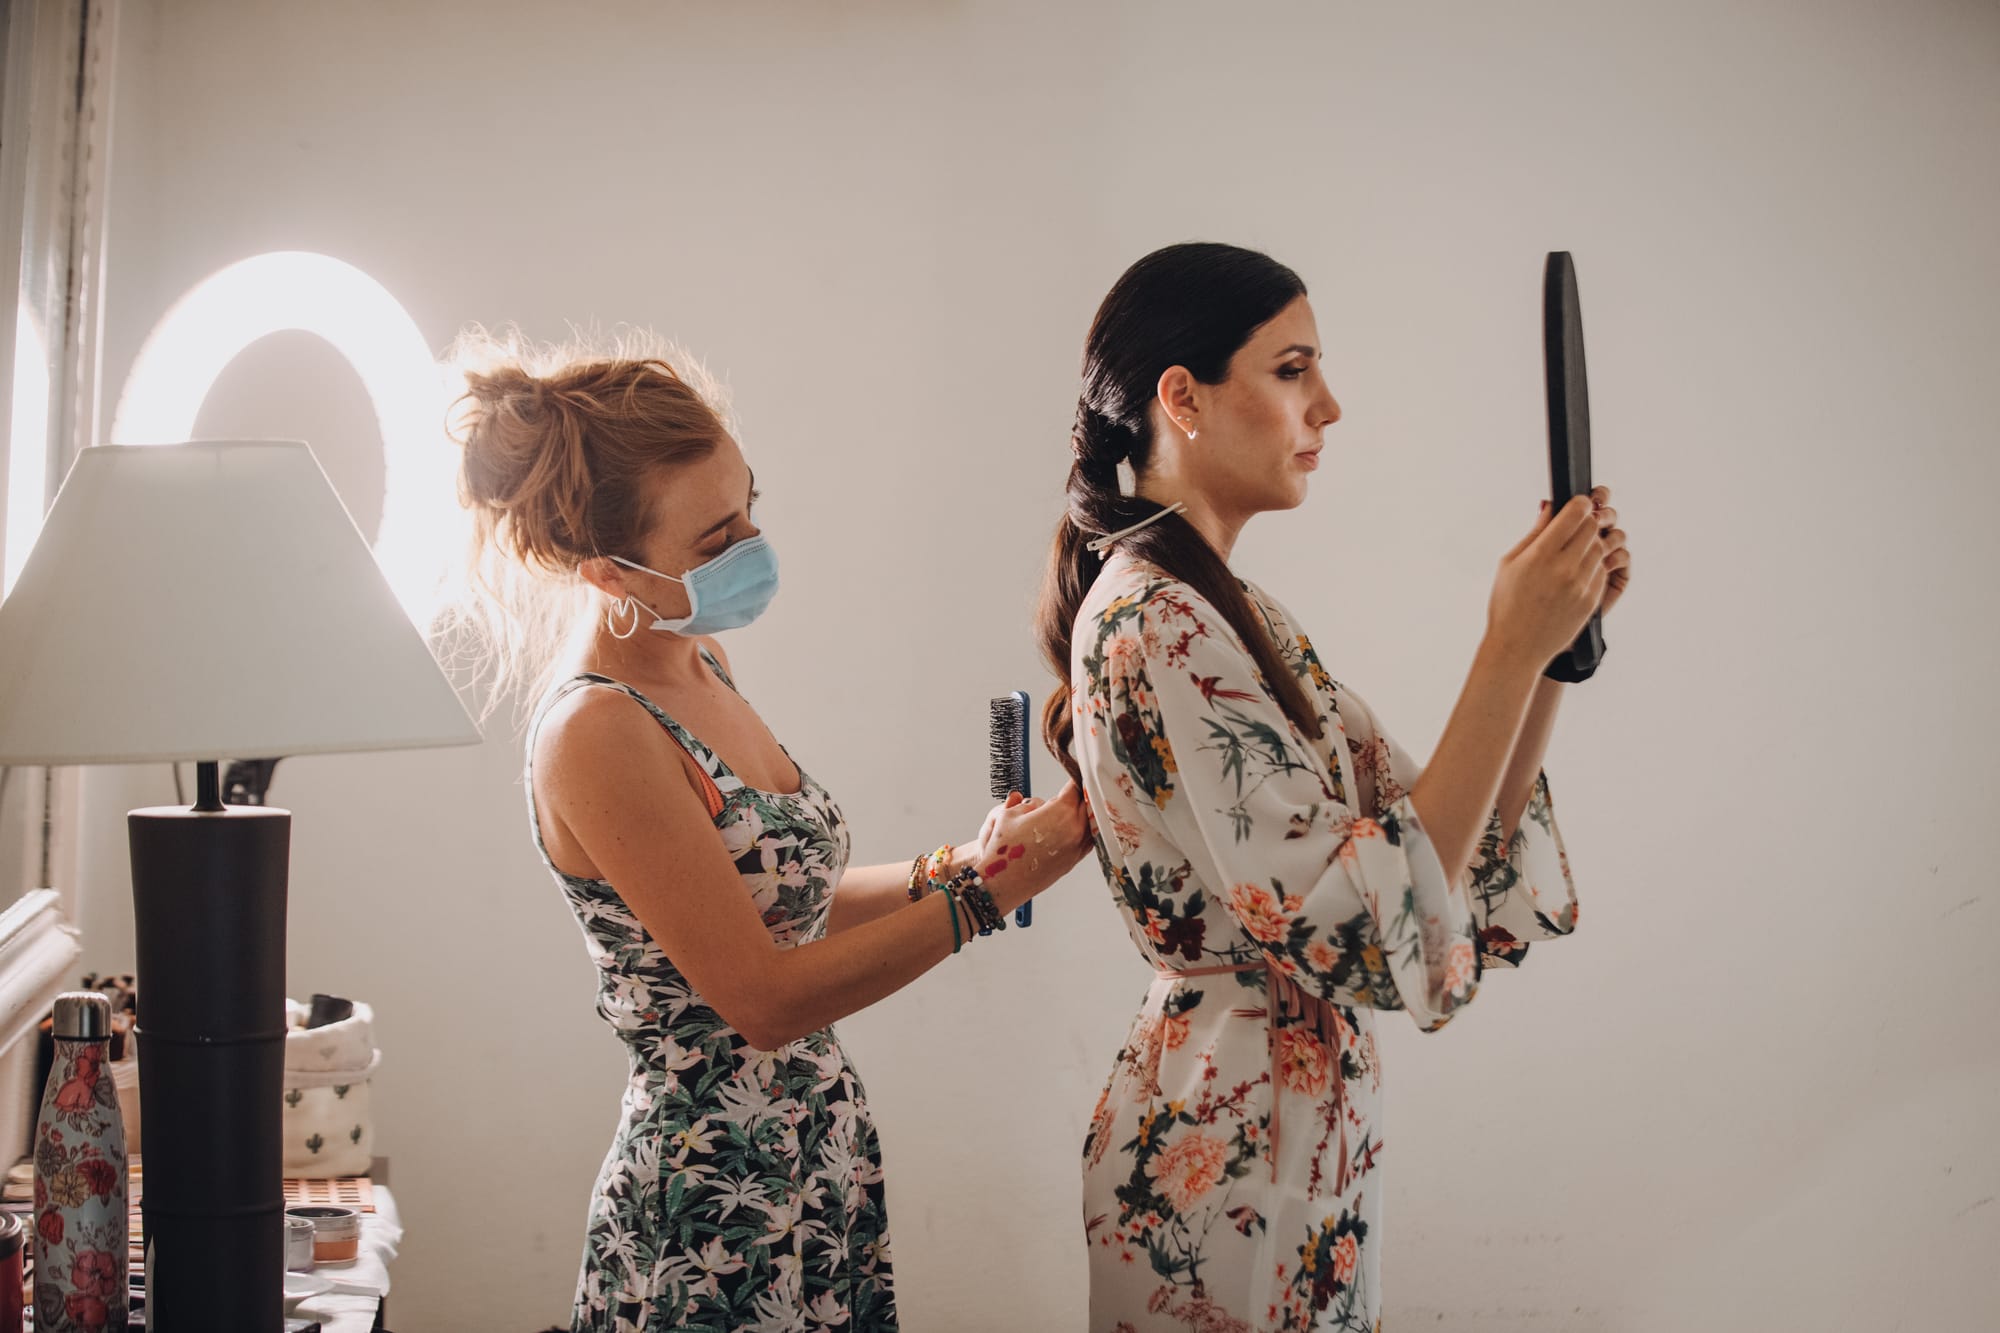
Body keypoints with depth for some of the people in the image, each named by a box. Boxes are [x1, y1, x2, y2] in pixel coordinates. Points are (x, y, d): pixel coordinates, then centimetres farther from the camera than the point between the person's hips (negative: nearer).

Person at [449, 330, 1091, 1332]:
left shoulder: (697, 667, 6)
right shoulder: (596, 735, -21)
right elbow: (764, 997, -20)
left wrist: (951, 868, 2)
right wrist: (980, 895, -15)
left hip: (821, 1168, 8)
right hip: (717, 1219, -8)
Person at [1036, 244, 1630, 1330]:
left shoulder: (1224, 609, 10)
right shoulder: (1152, 626, -21)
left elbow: (1449, 839, 6)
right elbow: (1369, 930, -27)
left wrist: (1554, 640, -5)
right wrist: (1512, 646, -24)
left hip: (1309, 1113, 9)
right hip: (1229, 1150, -9)